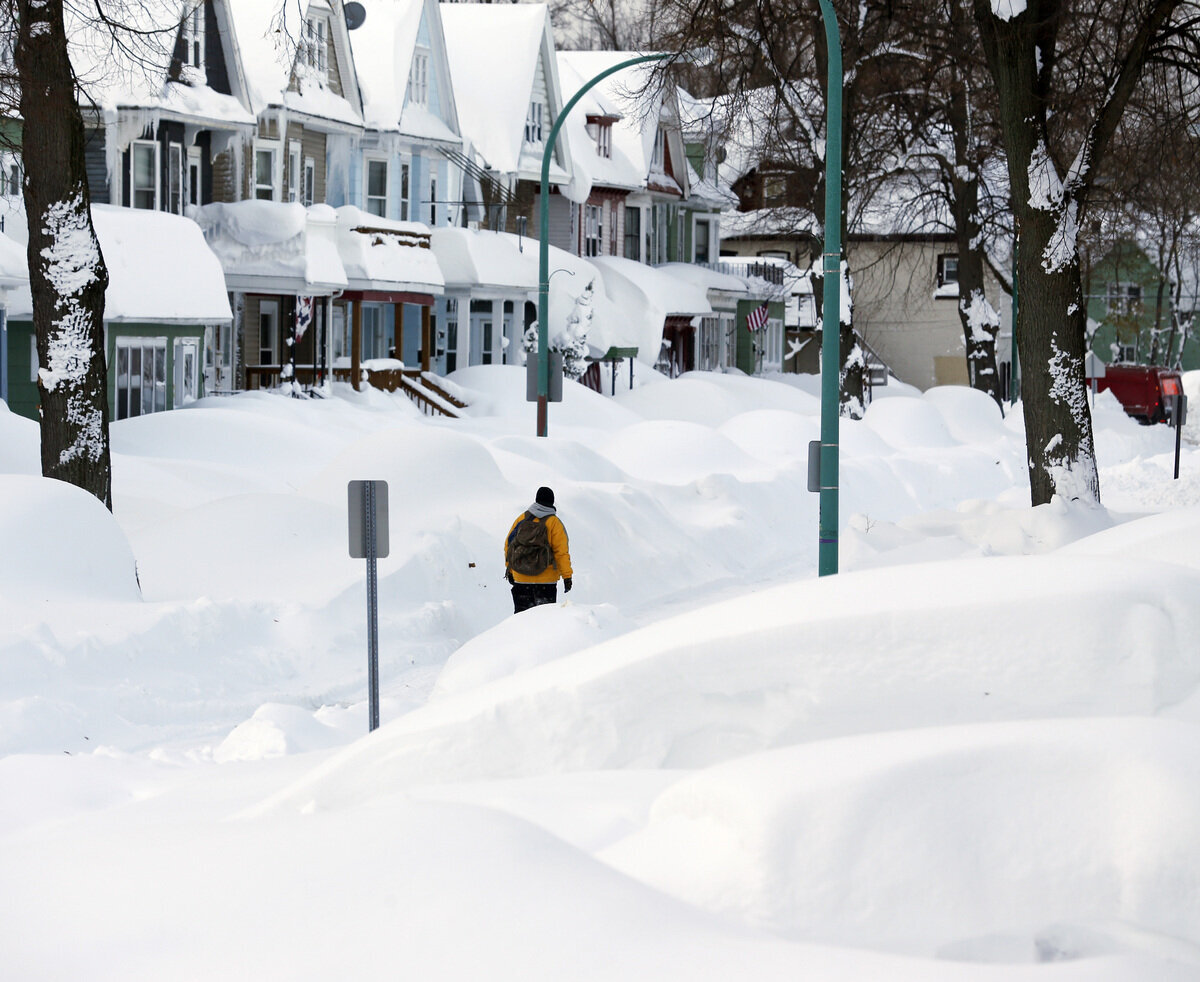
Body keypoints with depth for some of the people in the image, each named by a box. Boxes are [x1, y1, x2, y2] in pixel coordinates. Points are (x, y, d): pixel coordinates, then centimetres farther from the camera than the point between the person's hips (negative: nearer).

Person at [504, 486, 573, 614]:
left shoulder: (522, 518, 3)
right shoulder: (554, 522, -7)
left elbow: (509, 544, 9)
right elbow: (562, 551, -10)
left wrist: (509, 570, 19)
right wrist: (567, 576, -7)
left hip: (521, 579, 3)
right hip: (546, 579, -3)